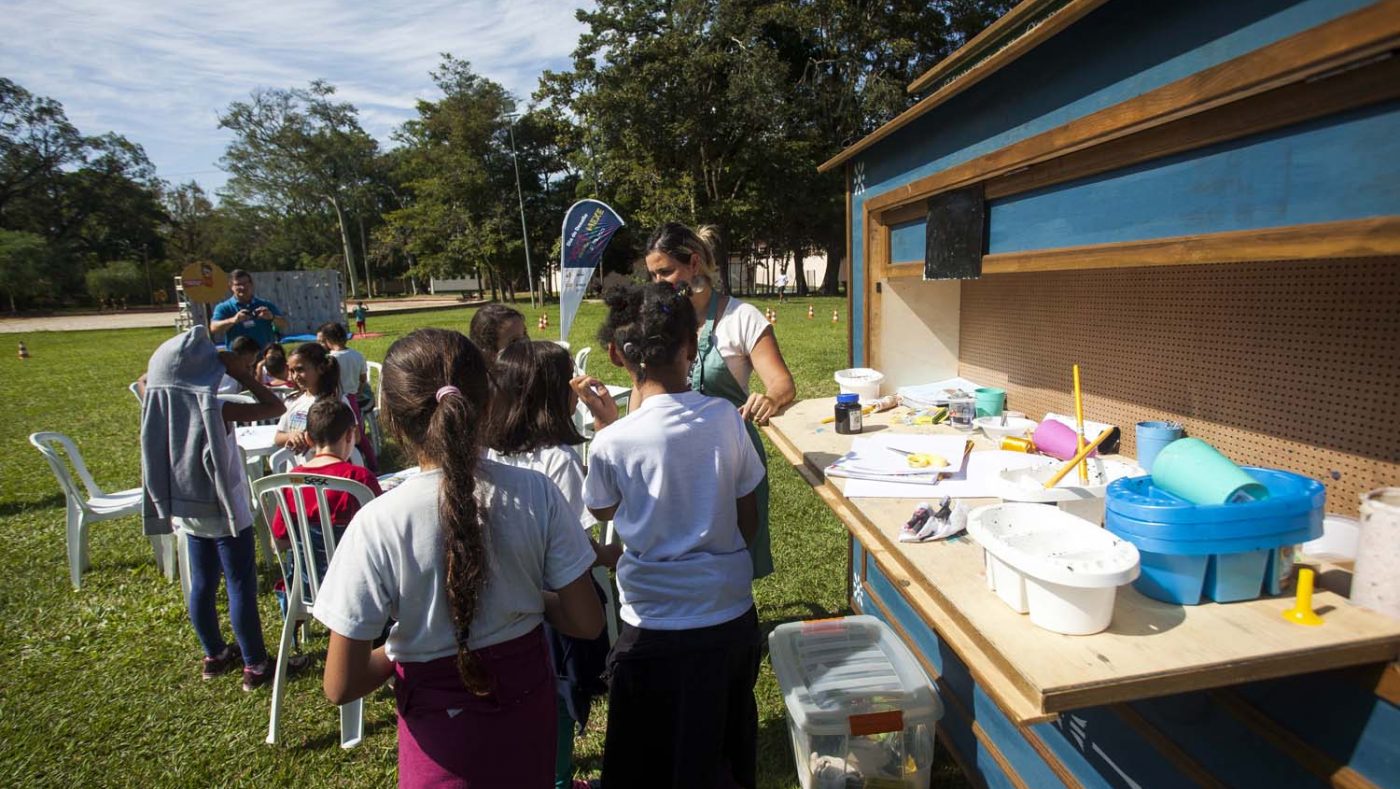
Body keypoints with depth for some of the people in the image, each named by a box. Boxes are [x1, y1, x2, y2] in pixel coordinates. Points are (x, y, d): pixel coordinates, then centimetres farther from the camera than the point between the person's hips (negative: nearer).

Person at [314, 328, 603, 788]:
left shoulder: (378, 525, -23)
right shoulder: (536, 493, -19)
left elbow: (340, 686, -16)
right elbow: (587, 622, -12)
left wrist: (400, 651, 3)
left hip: (443, 735, -2)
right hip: (528, 711, 2)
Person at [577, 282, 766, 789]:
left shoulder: (611, 443, -20)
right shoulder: (726, 418, -14)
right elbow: (749, 518, -3)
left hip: (655, 625, -2)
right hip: (731, 610, 3)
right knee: (727, 742, 29)